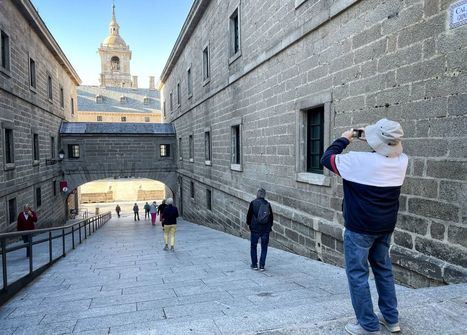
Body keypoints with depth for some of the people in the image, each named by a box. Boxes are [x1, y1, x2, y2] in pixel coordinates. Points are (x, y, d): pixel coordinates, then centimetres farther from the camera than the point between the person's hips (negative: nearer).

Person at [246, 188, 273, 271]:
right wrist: (270, 226, 20)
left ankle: (254, 264, 15)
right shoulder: (267, 204, 0)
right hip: (266, 229, 2)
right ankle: (262, 265, 10)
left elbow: (249, 215, -3)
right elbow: (271, 217, 6)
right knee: (264, 247, 10)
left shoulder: (253, 203, -7)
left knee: (253, 246, 12)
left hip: (255, 228, -2)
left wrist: (249, 224, 14)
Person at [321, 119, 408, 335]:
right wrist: (370, 139, 12)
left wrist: (344, 139, 5)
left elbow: (327, 159, -8)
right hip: (386, 227, 7)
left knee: (357, 273, 5)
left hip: (359, 228, -6)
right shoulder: (402, 161, -5)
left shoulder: (358, 161, -22)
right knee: (383, 268, 20)